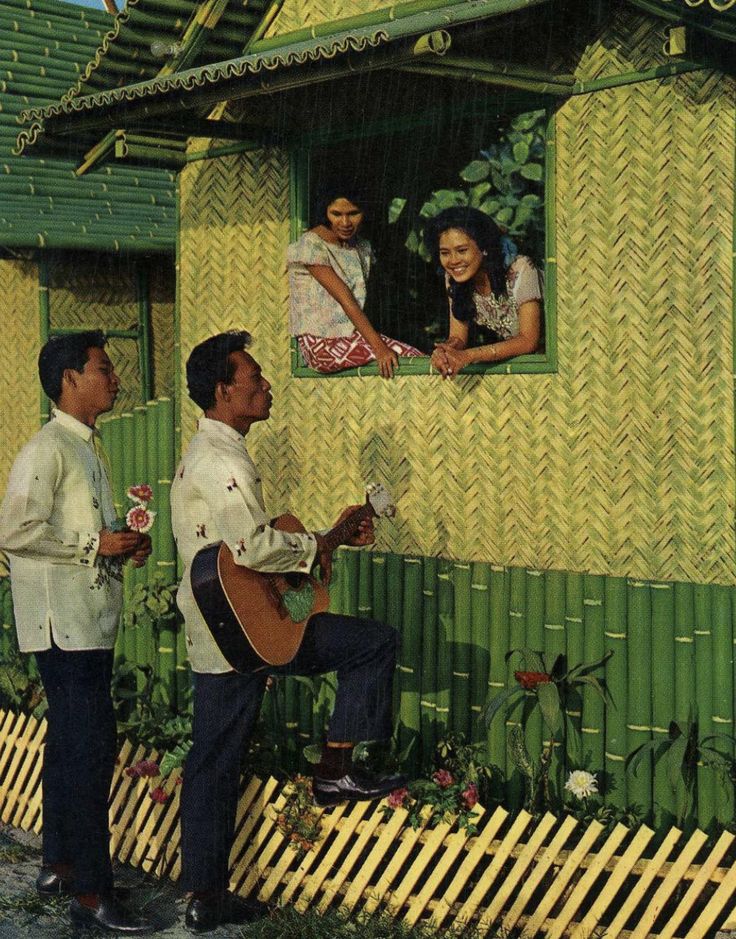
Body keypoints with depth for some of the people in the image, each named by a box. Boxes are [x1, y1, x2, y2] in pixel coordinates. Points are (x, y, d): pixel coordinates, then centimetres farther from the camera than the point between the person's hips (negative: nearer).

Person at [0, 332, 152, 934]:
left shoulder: (86, 448, 16)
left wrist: (127, 543, 6)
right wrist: (96, 544, -18)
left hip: (91, 620, 10)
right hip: (64, 622, -10)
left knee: (71, 743, 16)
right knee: (91, 747, -9)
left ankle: (59, 866, 27)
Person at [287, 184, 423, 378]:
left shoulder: (363, 247, 11)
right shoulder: (310, 246, -12)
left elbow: (360, 300, 8)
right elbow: (345, 299, -18)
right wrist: (378, 347, -23)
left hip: (353, 334, 7)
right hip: (321, 344, -7)